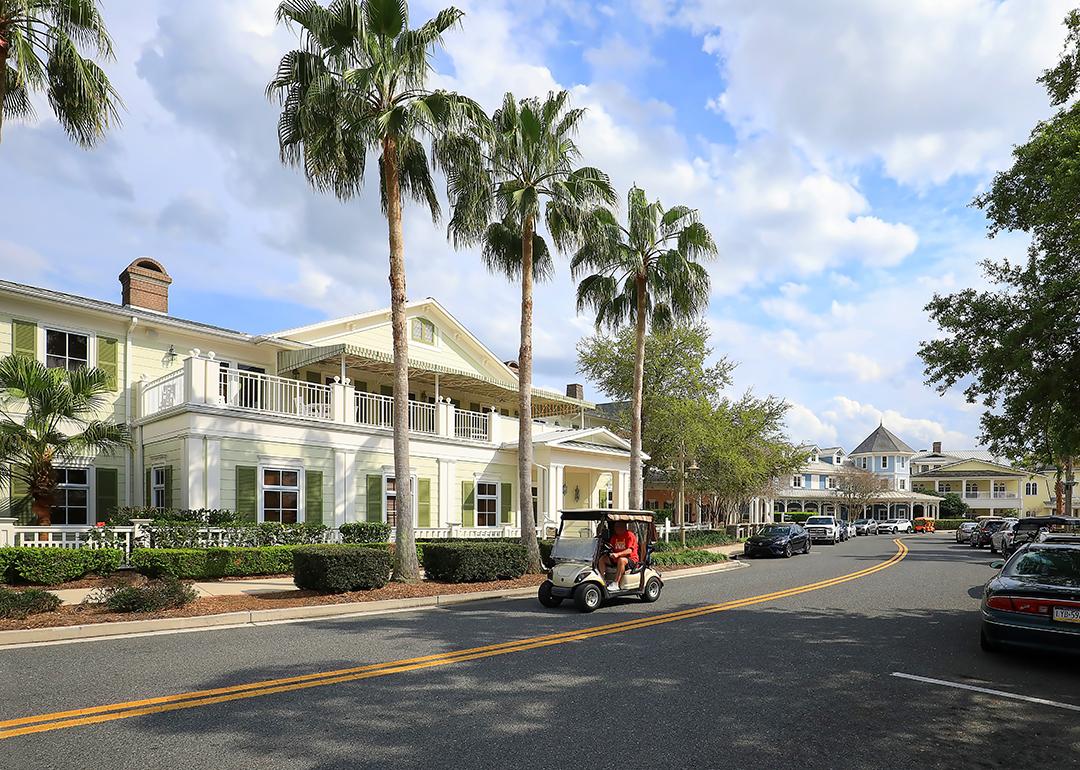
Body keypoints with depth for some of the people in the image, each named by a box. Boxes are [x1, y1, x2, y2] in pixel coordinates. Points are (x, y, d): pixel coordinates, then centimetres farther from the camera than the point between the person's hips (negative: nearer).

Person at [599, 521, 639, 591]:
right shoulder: (614, 536, 12)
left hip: (631, 559, -7)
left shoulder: (629, 535, -10)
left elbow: (629, 550, -21)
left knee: (621, 560, -38)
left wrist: (618, 554, -35)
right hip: (616, 558, 7)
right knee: (602, 559, -8)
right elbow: (611, 548, 10)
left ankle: (615, 584, -36)